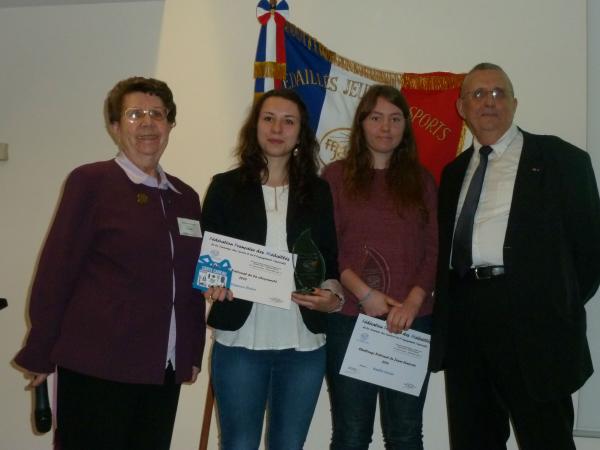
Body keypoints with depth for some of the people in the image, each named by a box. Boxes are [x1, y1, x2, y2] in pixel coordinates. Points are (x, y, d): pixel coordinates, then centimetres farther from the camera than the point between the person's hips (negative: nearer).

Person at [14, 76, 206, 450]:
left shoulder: (186, 197, 12)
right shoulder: (91, 182, -4)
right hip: (97, 367, -5)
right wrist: (41, 354, -5)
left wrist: (193, 352, 13)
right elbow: (57, 269, -5)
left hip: (163, 371, 5)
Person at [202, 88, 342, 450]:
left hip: (304, 344, 2)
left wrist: (332, 294, -10)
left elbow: (331, 258, 9)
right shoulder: (226, 186, 3)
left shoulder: (318, 191, 9)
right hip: (240, 342, -2)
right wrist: (212, 284, -17)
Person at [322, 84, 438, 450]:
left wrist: (412, 302, -10)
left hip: (412, 320, 2)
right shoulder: (336, 176, 5)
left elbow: (435, 249, 5)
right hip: (349, 319, -2)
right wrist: (364, 293, -12)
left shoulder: (422, 180, 11)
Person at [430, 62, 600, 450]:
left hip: (531, 320, -5)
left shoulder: (561, 159, 2)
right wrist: (447, 311, 4)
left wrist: (561, 308, -1)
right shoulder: (454, 172, 18)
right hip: (463, 320, 5)